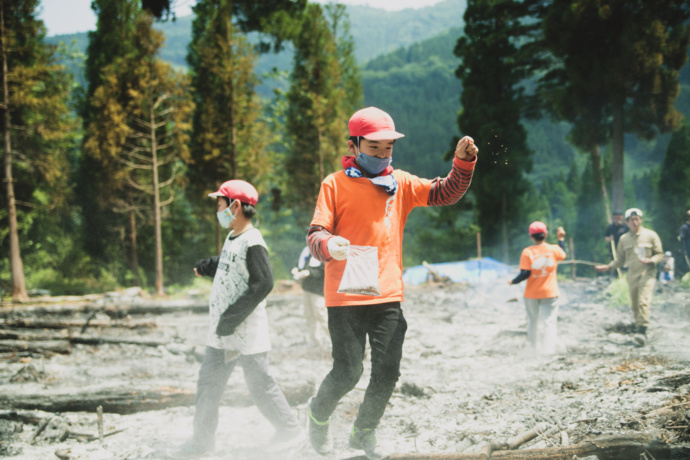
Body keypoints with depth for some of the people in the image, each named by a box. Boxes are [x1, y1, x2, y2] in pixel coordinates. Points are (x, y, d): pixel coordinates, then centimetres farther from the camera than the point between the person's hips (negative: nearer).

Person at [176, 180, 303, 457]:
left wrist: (233, 316, -24)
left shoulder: (252, 242, -17)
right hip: (222, 332, 9)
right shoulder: (232, 238, 12)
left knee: (259, 384, -1)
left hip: (247, 333, -9)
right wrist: (207, 267, 19)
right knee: (208, 382, 10)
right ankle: (202, 439, 18)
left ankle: (289, 429, 14)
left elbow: (263, 284, -24)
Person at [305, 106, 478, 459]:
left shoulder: (401, 183, 11)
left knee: (387, 371, 3)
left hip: (388, 297, 4)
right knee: (347, 372, -5)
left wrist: (464, 163, -8)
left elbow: (444, 194, 9)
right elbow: (315, 235, -6)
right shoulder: (335, 185, -2)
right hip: (346, 296, -4)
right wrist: (328, 246, -29)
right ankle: (318, 412, 27)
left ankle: (364, 431, 28)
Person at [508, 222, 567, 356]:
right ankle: (549, 348, -12)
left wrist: (513, 282, 0)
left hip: (532, 293, 0)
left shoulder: (527, 252, -13)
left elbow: (525, 274, -16)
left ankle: (534, 347, 30)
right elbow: (563, 255, 17)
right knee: (549, 321, 1)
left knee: (533, 321, 17)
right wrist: (561, 239, 27)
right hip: (550, 293, 0)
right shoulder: (554, 249, -7)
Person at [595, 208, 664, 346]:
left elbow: (660, 254, 3)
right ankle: (638, 327, 22)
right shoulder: (624, 239, 11)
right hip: (632, 275, 4)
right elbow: (621, 259, 18)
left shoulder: (651, 235, 1)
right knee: (634, 305, 6)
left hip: (647, 273, -4)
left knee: (644, 302, -18)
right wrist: (608, 267, 3)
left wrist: (650, 261, -17)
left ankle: (642, 331, -24)